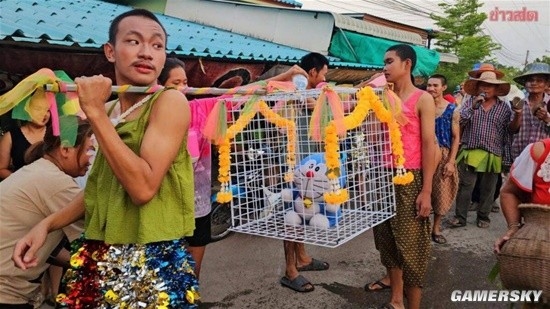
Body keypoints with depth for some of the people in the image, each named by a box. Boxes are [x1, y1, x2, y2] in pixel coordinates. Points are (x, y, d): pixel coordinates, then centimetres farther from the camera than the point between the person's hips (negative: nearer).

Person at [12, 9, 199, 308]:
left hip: (153, 263, -6)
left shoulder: (170, 101, -13)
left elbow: (143, 187, -24)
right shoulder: (107, 111, 7)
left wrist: (95, 112, -20)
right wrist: (47, 223, 7)